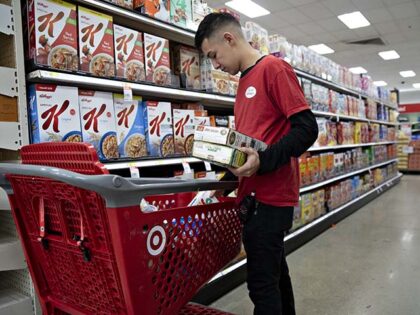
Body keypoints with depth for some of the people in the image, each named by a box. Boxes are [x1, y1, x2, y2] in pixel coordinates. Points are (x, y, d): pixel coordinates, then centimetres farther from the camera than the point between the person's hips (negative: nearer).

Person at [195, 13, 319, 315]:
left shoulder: (274, 68, -9)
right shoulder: (245, 81, 16)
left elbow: (307, 128, -16)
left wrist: (263, 160, -25)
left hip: (271, 195, -9)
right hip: (255, 193, 9)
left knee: (261, 281, -1)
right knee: (274, 270, 22)